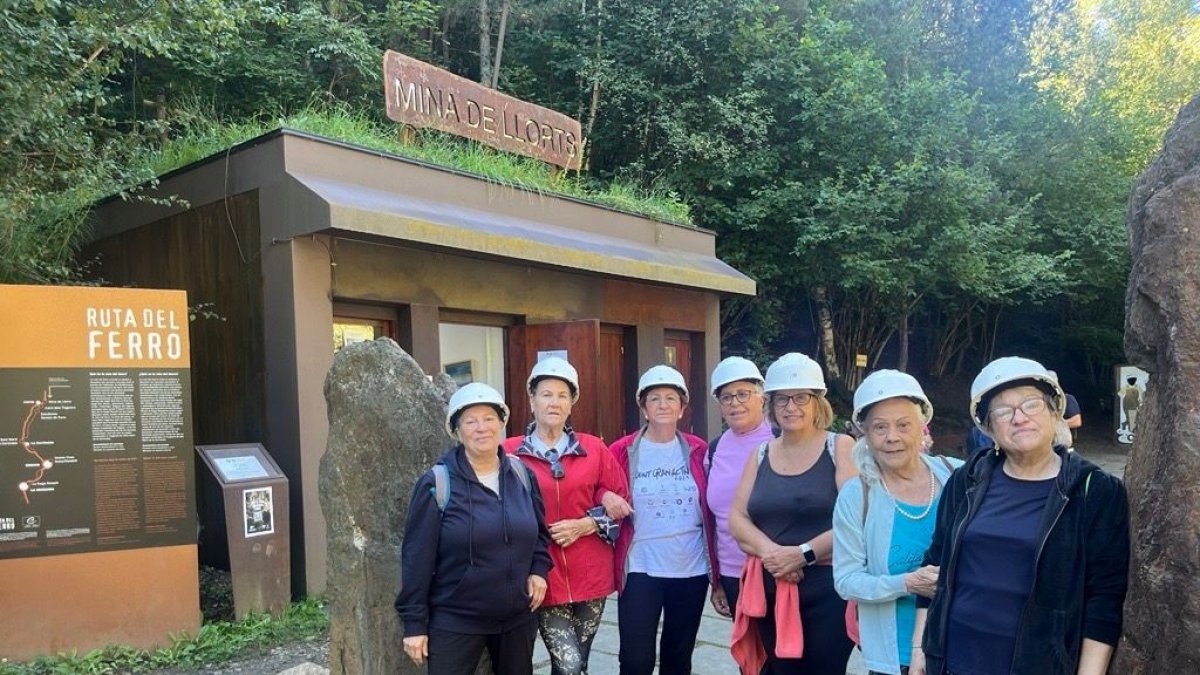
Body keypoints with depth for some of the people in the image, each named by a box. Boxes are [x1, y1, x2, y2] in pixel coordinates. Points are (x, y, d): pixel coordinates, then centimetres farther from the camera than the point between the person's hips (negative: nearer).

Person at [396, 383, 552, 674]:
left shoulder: (521, 475, 2)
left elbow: (539, 532, 16)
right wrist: (414, 622, -10)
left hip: (518, 618, 5)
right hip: (454, 623, -5)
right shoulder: (437, 483, -13)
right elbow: (417, 556, -11)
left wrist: (538, 570, -1)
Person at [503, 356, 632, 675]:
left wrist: (584, 525, -9)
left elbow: (620, 502, 6)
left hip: (590, 574, 3)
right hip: (544, 575, -3)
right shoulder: (511, 452, -3)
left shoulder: (593, 448, 4)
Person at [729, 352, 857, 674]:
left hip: (828, 587, -4)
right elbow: (737, 519, 5)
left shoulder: (840, 447, -2)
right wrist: (769, 551, -13)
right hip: (771, 589, 4)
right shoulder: (761, 454, 10)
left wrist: (803, 554, -17)